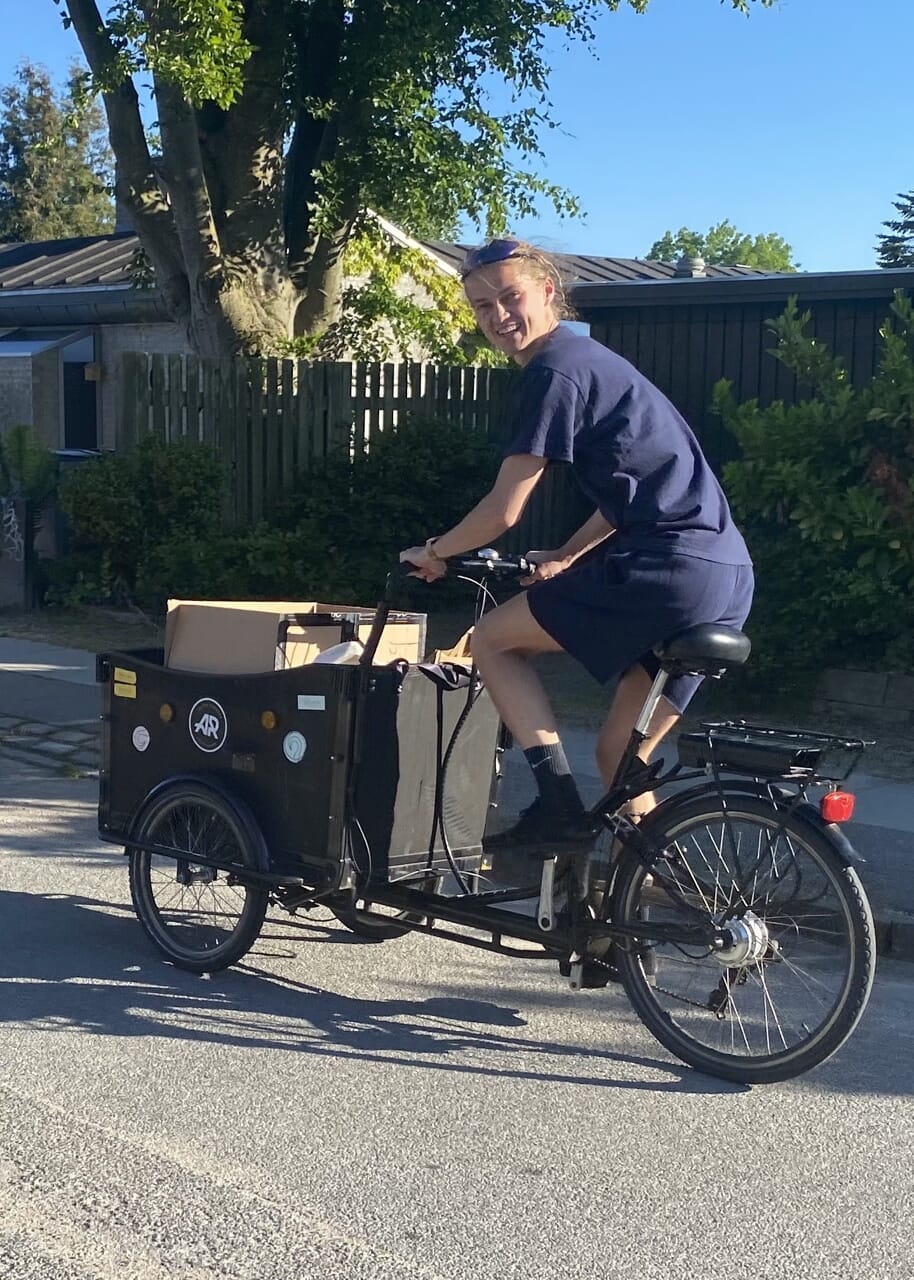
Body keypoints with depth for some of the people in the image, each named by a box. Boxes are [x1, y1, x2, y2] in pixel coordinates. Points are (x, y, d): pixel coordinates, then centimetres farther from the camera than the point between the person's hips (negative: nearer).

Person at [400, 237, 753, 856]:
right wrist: (566, 559, 24)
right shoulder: (590, 359, 22)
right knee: (621, 753, 16)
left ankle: (560, 806, -2)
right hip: (729, 576, 9)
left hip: (670, 566, -9)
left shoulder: (554, 370, -7)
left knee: (493, 638, 5)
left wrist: (433, 552, 9)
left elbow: (502, 511, -8)